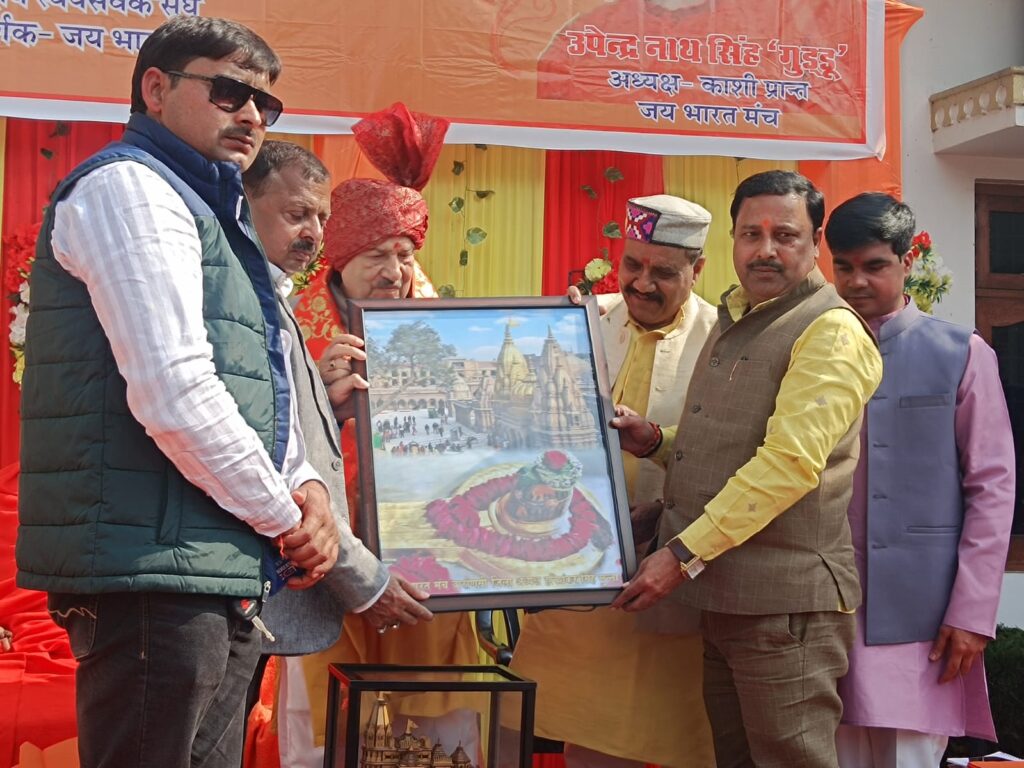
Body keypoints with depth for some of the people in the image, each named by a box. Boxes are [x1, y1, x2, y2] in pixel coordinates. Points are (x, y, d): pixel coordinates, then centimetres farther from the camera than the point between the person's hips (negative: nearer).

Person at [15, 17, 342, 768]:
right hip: (151, 570, -10)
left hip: (219, 581, 10)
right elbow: (174, 397, -20)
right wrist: (287, 517, -8)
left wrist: (309, 484, 6)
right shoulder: (128, 187, -8)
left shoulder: (211, 213, 22)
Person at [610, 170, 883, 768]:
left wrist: (684, 554, -22)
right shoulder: (733, 325, 18)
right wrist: (657, 442, 7)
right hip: (723, 596, 9)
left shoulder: (830, 330, -10)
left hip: (786, 602, -9)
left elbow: (790, 461, -21)